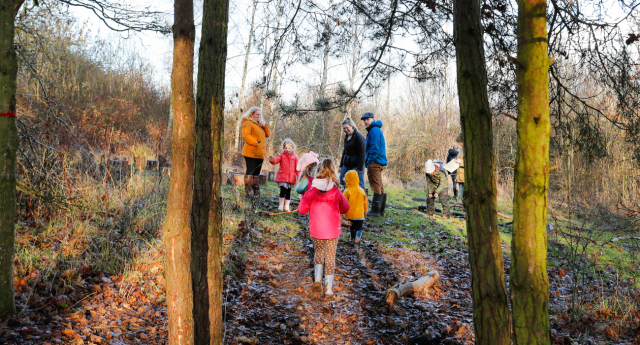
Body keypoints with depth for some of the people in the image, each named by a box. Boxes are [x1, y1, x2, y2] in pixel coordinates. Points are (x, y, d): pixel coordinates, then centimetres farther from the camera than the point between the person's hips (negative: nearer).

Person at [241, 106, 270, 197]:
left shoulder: (260, 124, 23)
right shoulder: (248, 123, -4)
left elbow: (267, 135, 17)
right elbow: (245, 135, -18)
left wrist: (265, 126, 2)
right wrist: (255, 143, -20)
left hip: (260, 154, 8)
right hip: (251, 153, -8)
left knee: (256, 173, 12)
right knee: (250, 172, -9)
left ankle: (256, 191, 18)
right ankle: (248, 191, -8)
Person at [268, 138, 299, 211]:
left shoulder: (295, 157, 6)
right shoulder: (281, 155, 4)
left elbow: (297, 167, 7)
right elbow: (276, 160, -12)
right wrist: (272, 160, -36)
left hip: (291, 177, 2)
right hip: (282, 176, -2)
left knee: (288, 192, 8)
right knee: (283, 190, -13)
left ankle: (286, 206, 17)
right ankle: (281, 204, 5)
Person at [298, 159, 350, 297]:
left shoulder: (312, 191, -10)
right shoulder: (336, 192, -9)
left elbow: (302, 209, -3)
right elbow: (345, 209, 6)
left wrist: (303, 197, 15)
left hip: (316, 229, 1)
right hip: (332, 230, 0)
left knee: (318, 252, 22)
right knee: (330, 257, 11)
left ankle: (317, 280, 4)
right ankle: (328, 288, 14)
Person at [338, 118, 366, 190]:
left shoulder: (359, 136, -10)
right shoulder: (346, 137, 16)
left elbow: (362, 153, -14)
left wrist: (360, 168, -18)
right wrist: (341, 165, 20)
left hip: (356, 165, -8)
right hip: (347, 164, 8)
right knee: (341, 182, 4)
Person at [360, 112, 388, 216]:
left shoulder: (375, 130, -12)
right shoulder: (372, 130, 21)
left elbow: (374, 148, -19)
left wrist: (370, 162, -18)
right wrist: (368, 162, 20)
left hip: (375, 162, -11)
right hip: (378, 162, 11)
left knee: (376, 186, -9)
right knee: (379, 186, 12)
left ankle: (375, 210, -9)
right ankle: (380, 210, 18)